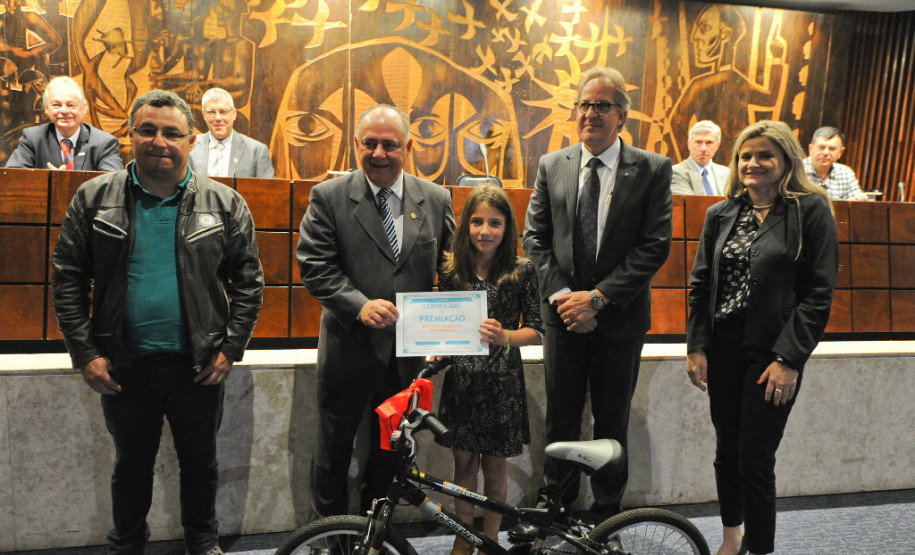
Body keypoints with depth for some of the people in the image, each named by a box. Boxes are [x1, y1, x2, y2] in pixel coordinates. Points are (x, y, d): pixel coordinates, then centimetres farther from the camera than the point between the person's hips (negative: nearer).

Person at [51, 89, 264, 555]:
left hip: (200, 366, 0)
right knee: (131, 465, 18)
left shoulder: (225, 203, -3)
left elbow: (248, 280, 0)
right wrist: (85, 353, -6)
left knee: (200, 463, 16)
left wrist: (230, 348, -6)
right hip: (123, 367, 1)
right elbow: (67, 279, 0)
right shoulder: (94, 198, -1)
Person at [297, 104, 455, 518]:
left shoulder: (437, 199, 3)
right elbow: (314, 265, -10)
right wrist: (360, 305, -23)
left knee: (390, 450, 18)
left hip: (409, 355, 2)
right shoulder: (328, 197, -5)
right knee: (333, 451, 13)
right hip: (349, 348, -2)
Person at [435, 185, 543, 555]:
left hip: (502, 381, -2)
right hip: (462, 378, 2)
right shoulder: (452, 269, 1)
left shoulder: (522, 271, -5)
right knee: (464, 462, 10)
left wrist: (505, 337, -22)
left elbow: (536, 330, -4)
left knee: (494, 467, 8)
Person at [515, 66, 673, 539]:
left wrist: (598, 297, -16)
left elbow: (655, 246, -10)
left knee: (612, 422, 11)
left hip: (620, 317, -2)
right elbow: (534, 237, 3)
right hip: (563, 314, 2)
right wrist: (561, 294, -10)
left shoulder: (653, 170, -4)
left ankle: (606, 517, 28)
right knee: (560, 419, 12)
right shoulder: (551, 166, 4)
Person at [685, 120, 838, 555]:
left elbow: (819, 293, -9)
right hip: (723, 348, 5)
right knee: (726, 451, 14)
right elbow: (700, 284, 9)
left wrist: (788, 359, -13)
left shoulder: (811, 210, -5)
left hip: (773, 354, -4)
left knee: (755, 460, -2)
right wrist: (696, 347, 1)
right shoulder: (720, 214, 8)